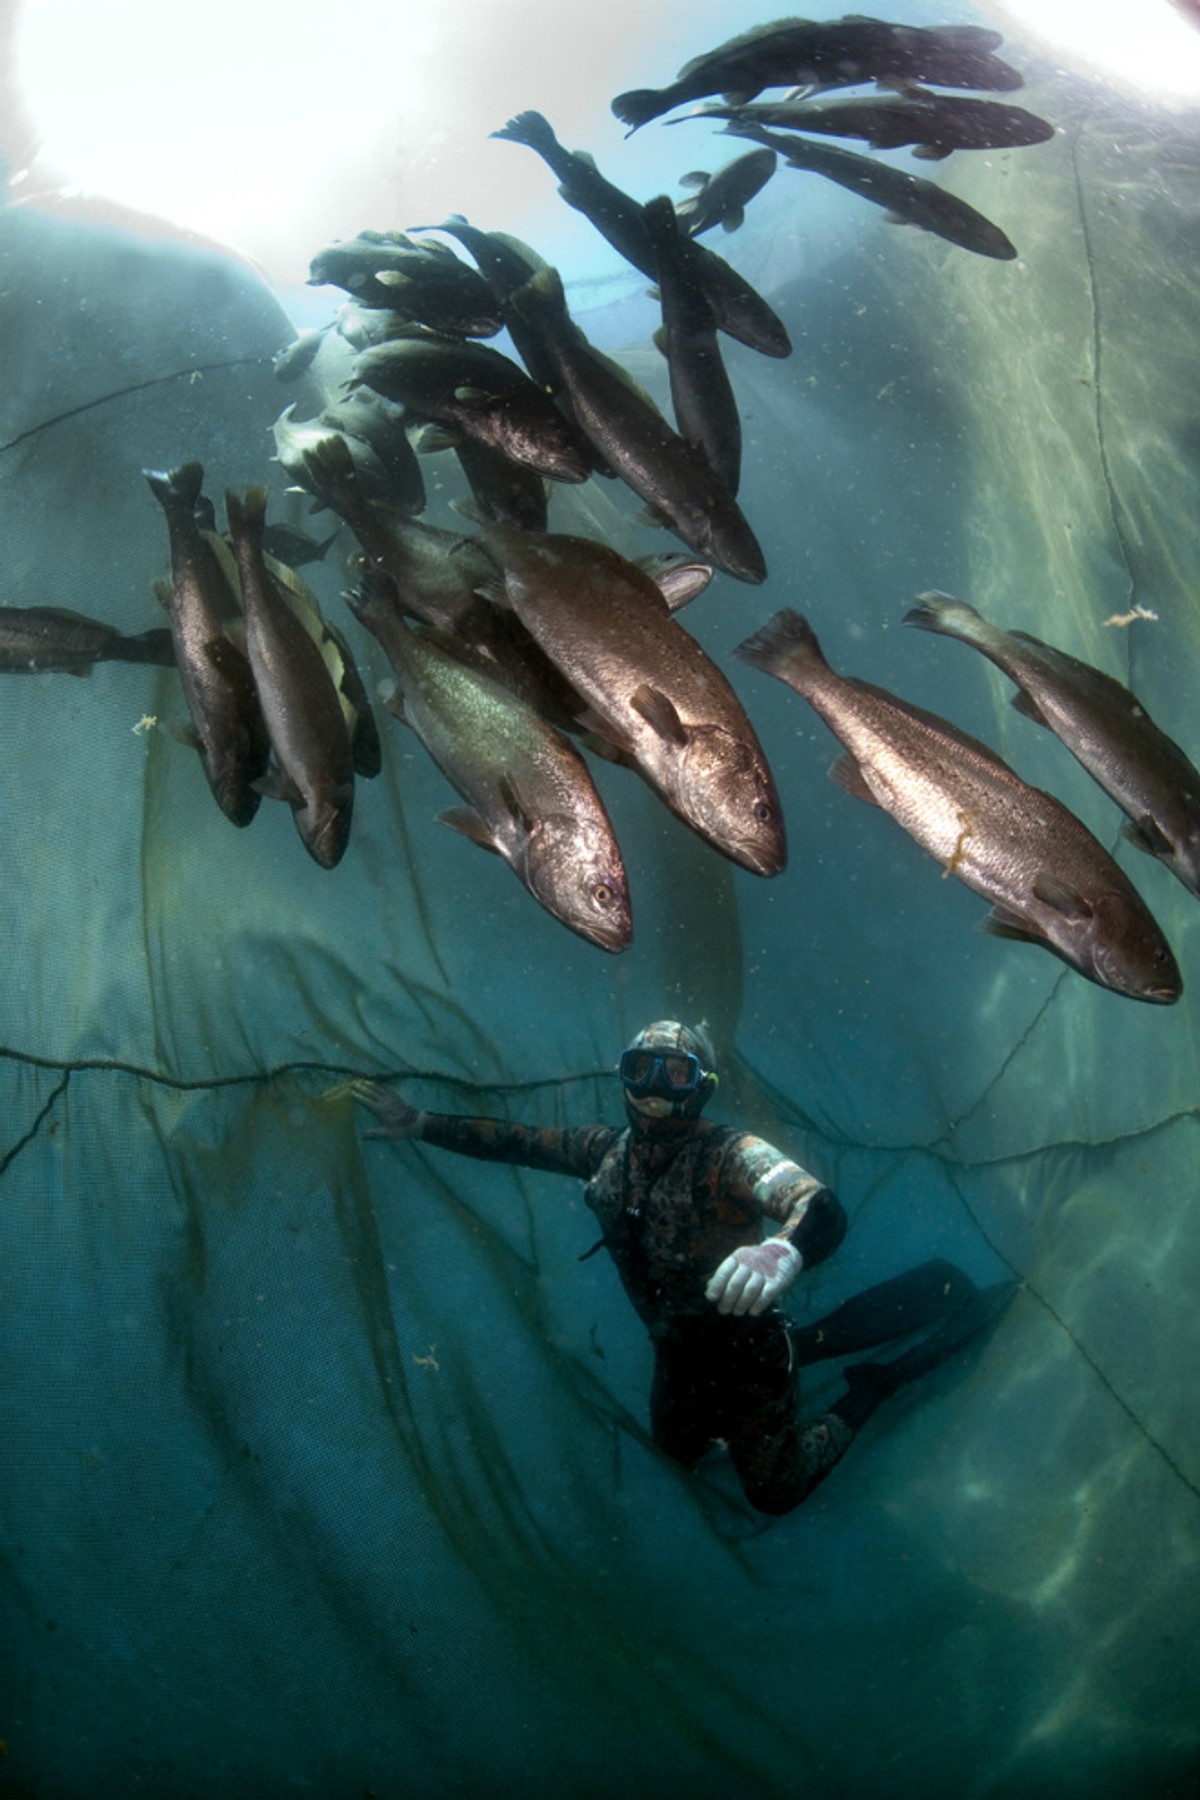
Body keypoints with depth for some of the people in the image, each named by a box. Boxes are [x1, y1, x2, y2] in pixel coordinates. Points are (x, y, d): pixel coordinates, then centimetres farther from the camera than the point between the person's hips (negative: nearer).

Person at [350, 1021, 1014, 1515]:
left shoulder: (729, 1155, -31)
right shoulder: (609, 1151, -10)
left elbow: (822, 1208, -49)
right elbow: (517, 1141, 1)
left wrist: (782, 1249, -73)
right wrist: (418, 1123, -1)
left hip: (744, 1353, -7)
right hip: (679, 1354, 7)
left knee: (776, 1490, 6)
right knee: (678, 1446, 32)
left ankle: (871, 1387, 25)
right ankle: (801, 1347, 39)